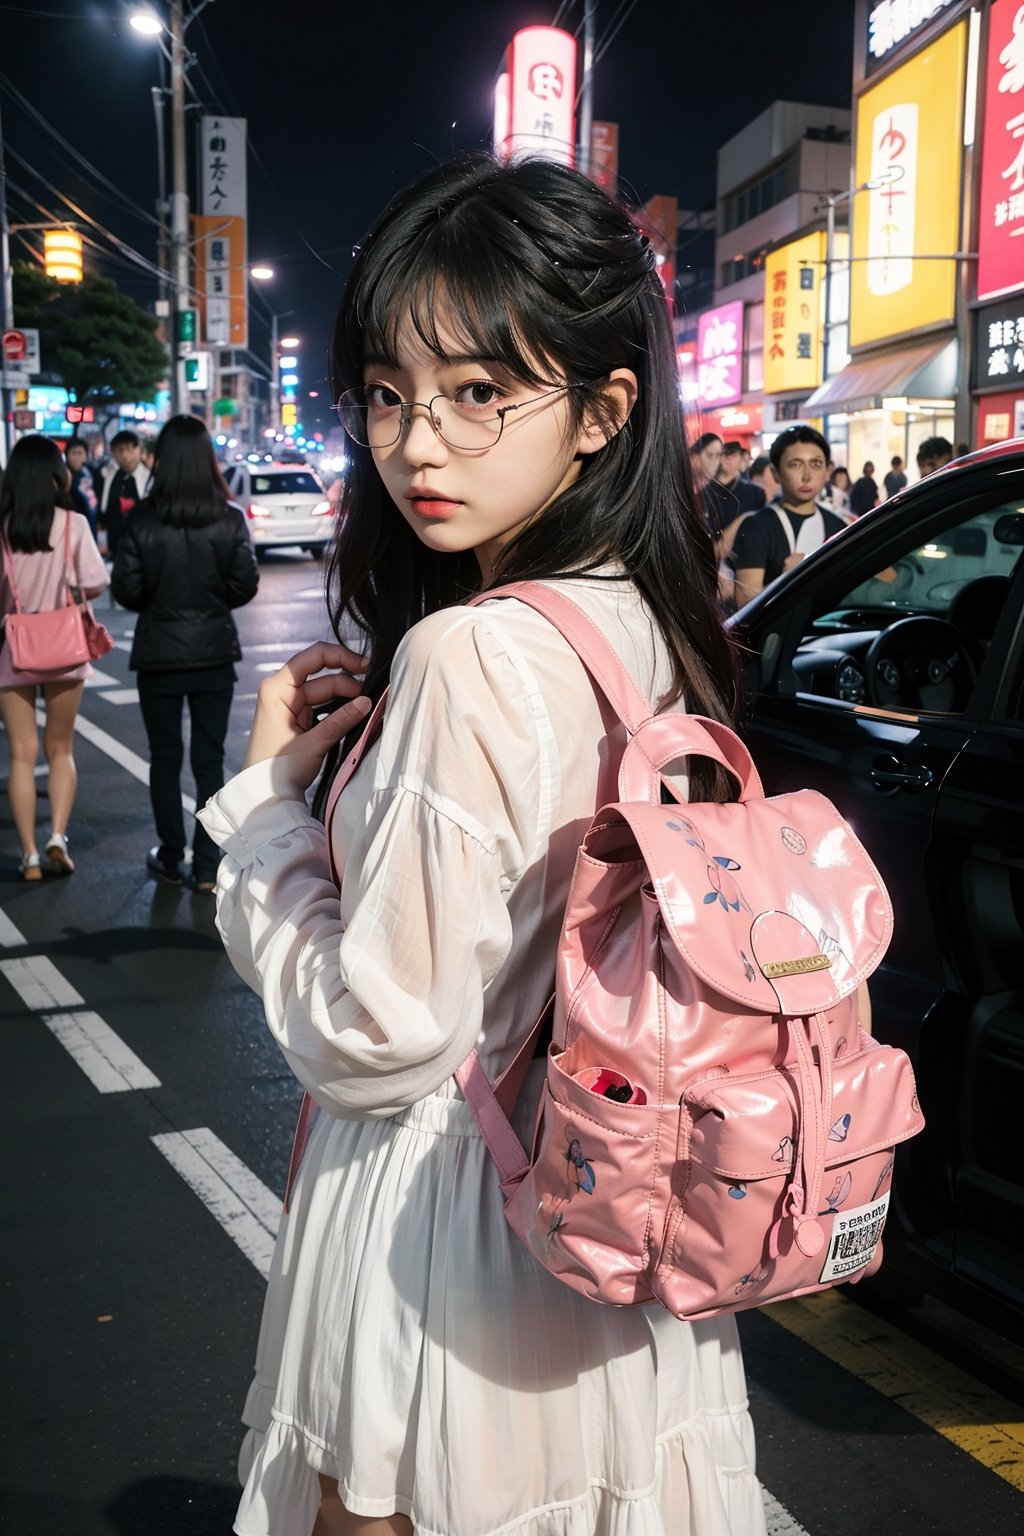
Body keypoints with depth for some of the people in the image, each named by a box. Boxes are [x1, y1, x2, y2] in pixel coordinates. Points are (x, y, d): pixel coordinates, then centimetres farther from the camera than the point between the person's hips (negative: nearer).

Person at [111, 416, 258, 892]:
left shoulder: (141, 519, -12)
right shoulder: (230, 519, -9)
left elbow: (126, 589, -9)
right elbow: (246, 585, -6)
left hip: (159, 652, -1)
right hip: (214, 651, 1)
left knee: (165, 759, 13)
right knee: (210, 760, 9)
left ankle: (170, 859, 21)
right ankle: (207, 867, 10)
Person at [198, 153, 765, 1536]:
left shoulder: (469, 658, -27)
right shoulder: (646, 625, -2)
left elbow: (373, 1042, -23)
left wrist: (269, 793, -12)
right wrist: (372, 767, 2)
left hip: (450, 1237, -8)